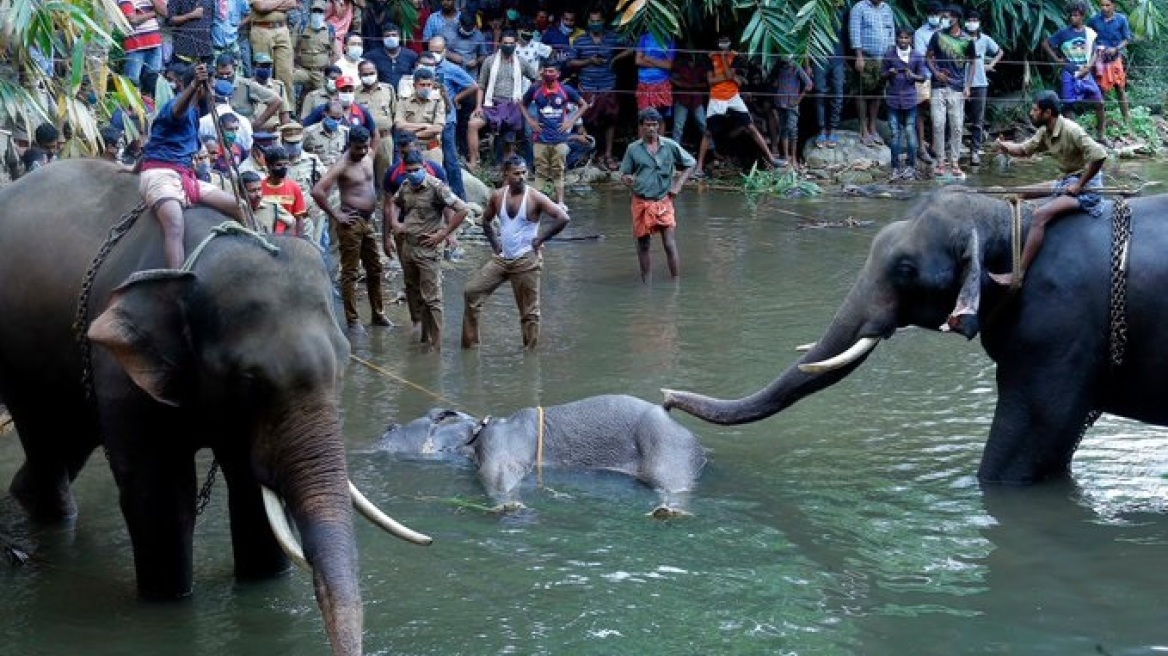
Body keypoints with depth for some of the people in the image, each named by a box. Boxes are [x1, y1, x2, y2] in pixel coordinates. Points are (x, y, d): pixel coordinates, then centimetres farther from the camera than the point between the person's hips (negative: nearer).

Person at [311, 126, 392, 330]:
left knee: (375, 269, 14)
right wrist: (334, 214, -18)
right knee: (350, 273, -2)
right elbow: (317, 192, -25)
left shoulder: (368, 159, 8)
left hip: (368, 221, 8)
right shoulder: (342, 166, -16)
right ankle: (352, 320, 2)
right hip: (351, 222, -8)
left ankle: (378, 314, 25)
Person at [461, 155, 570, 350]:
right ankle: (470, 342, 8)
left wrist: (540, 239, -12)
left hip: (526, 261, -5)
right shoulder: (497, 196, 3)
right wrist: (494, 242, 9)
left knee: (529, 310, 0)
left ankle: (530, 349, 11)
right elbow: (486, 220, 22)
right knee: (471, 291, 0)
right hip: (501, 258, 5)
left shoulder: (534, 198, -11)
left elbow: (562, 218, -16)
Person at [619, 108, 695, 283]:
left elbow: (690, 164, 12)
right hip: (641, 202, 1)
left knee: (669, 244, -8)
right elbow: (624, 174, 7)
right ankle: (646, 283, 18)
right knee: (643, 245, 8)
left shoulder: (670, 146, 0)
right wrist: (627, 179, -17)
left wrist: (678, 184, 1)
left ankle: (676, 281, -5)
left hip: (663, 202, -1)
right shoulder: (633, 149, 1)